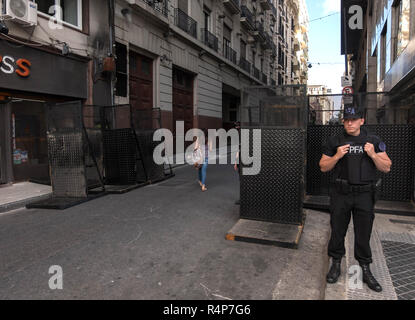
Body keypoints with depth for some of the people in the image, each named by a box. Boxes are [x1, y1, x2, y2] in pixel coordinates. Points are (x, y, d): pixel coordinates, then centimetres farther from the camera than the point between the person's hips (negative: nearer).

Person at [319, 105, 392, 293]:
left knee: (363, 234, 8)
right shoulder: (335, 142, 3)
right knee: (337, 231, 8)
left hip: (364, 195, 0)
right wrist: (337, 156, -13)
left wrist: (373, 155, -14)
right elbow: (323, 167, 3)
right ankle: (336, 265, 26)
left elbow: (386, 168, 3)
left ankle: (366, 270, 25)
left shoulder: (374, 141, 5)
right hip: (340, 194, 0)